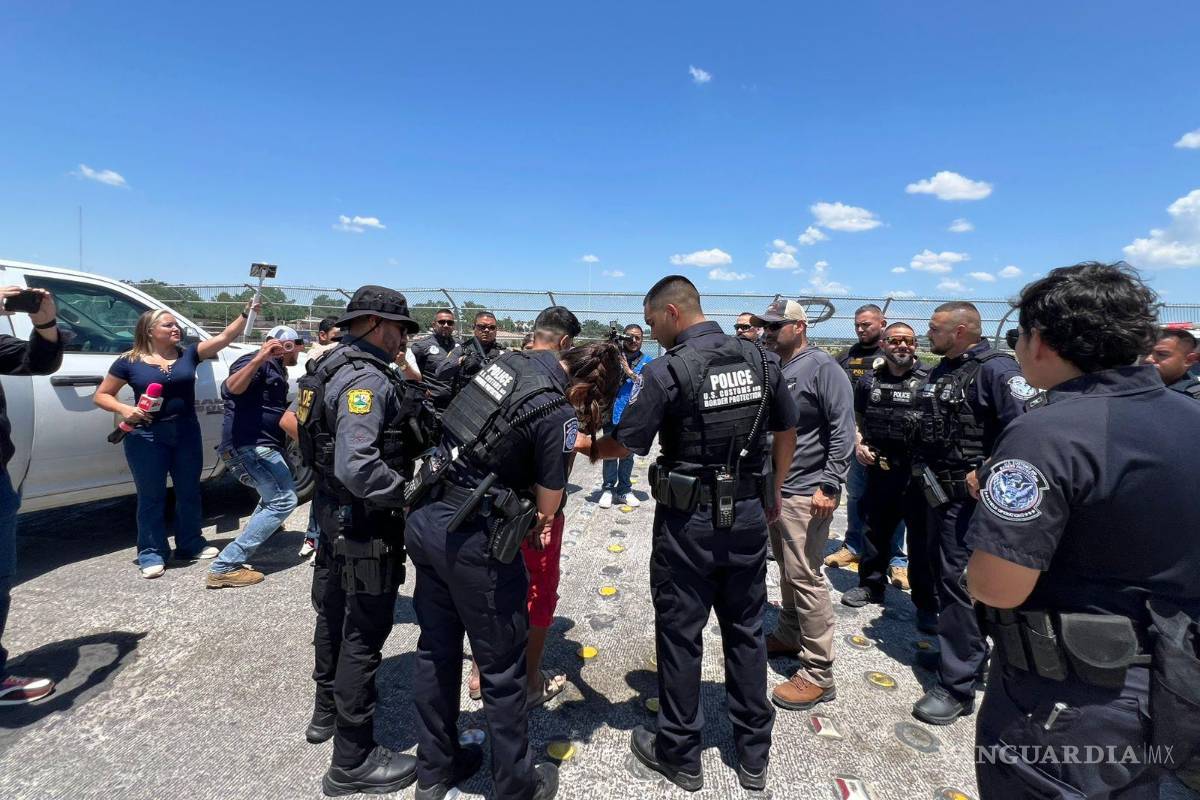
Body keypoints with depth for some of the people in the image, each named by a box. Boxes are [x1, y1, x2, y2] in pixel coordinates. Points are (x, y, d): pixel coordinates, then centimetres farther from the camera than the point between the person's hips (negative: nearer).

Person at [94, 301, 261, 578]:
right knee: (151, 496, 5)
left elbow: (225, 337, -7)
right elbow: (101, 395, 4)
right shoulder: (130, 361, -3)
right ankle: (152, 553, 19)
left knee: (189, 491, 14)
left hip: (186, 432, 3)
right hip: (147, 435, -3)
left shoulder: (188, 354, 3)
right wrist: (124, 409, -16)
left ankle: (190, 544, 29)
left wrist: (246, 314, -19)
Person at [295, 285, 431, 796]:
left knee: (335, 615, 25)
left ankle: (327, 712, 46)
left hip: (337, 515, 10)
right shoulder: (367, 379, -24)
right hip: (366, 524, -10)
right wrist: (412, 494, -23)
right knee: (363, 636, 2)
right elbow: (357, 468, -35)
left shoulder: (336, 368, 8)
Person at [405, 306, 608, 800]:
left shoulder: (506, 361, 4)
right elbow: (548, 505, -10)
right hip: (473, 541, -8)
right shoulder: (559, 414, -18)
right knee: (503, 669, 11)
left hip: (426, 520, 8)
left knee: (436, 649, 22)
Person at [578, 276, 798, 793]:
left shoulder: (667, 371, -16)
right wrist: (772, 492, 20)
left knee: (680, 635, 11)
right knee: (746, 631, 18)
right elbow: (787, 431, 10)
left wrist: (589, 447, 8)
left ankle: (679, 755, 28)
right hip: (749, 516, 6)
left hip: (689, 521, -5)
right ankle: (754, 757, 33)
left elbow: (625, 445, -12)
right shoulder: (760, 359, 1)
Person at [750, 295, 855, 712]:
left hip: (805, 491, -8)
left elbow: (843, 428, -16)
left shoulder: (821, 366, -12)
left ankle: (818, 674, 6)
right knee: (787, 570, 20)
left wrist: (829, 485, -20)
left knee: (805, 578, -4)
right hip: (774, 487, 8)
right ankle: (789, 635, 38)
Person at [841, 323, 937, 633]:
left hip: (917, 473, -4)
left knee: (921, 538, 5)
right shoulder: (869, 381, 6)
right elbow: (856, 418, 18)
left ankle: (926, 604, 20)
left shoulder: (928, 381, -5)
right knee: (875, 531, 16)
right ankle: (871, 586, 34)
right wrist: (858, 444, 1)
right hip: (878, 471, 4)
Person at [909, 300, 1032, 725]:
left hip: (968, 498, -9)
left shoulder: (996, 369, -15)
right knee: (942, 574, 20)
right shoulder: (940, 372, 13)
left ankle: (957, 685, 7)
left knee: (959, 583, -4)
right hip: (938, 492, 10)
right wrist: (922, 469, 14)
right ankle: (968, 656, 40)